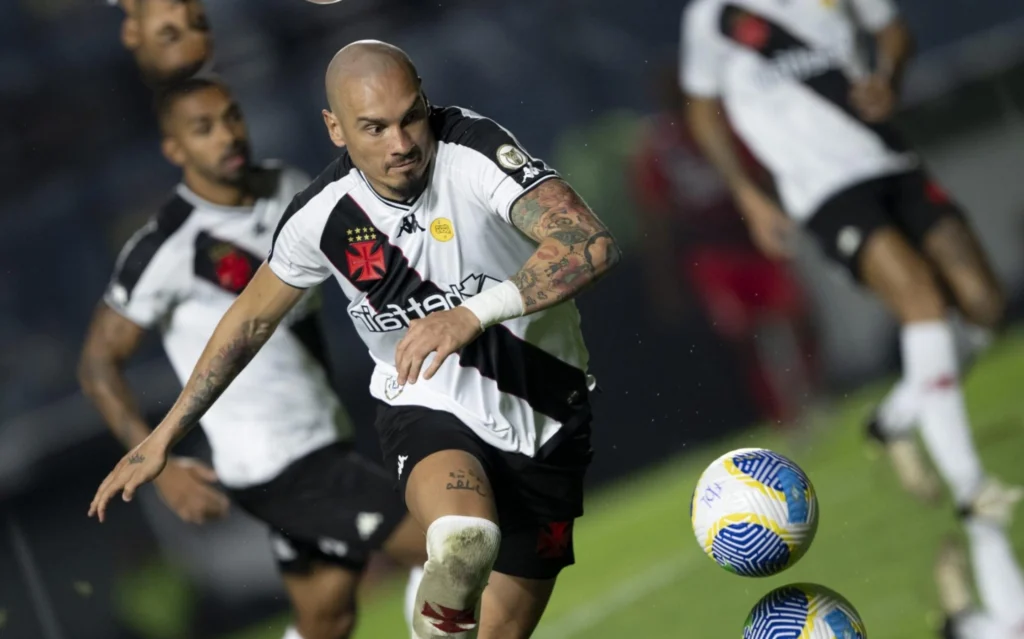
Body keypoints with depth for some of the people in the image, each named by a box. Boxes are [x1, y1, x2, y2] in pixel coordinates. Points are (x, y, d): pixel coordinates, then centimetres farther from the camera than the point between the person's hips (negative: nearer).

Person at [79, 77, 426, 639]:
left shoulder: (287, 189, 3)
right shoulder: (169, 247, -18)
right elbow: (99, 362, -14)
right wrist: (159, 468, -22)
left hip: (322, 441, 8)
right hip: (275, 466, -8)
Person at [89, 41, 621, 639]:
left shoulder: (474, 151, -21)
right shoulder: (321, 214, -11)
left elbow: (592, 244, -34)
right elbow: (252, 319, 8)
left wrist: (474, 314, -46)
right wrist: (164, 436, 12)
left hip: (544, 421, 0)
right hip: (430, 409, 0)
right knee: (463, 542, -34)